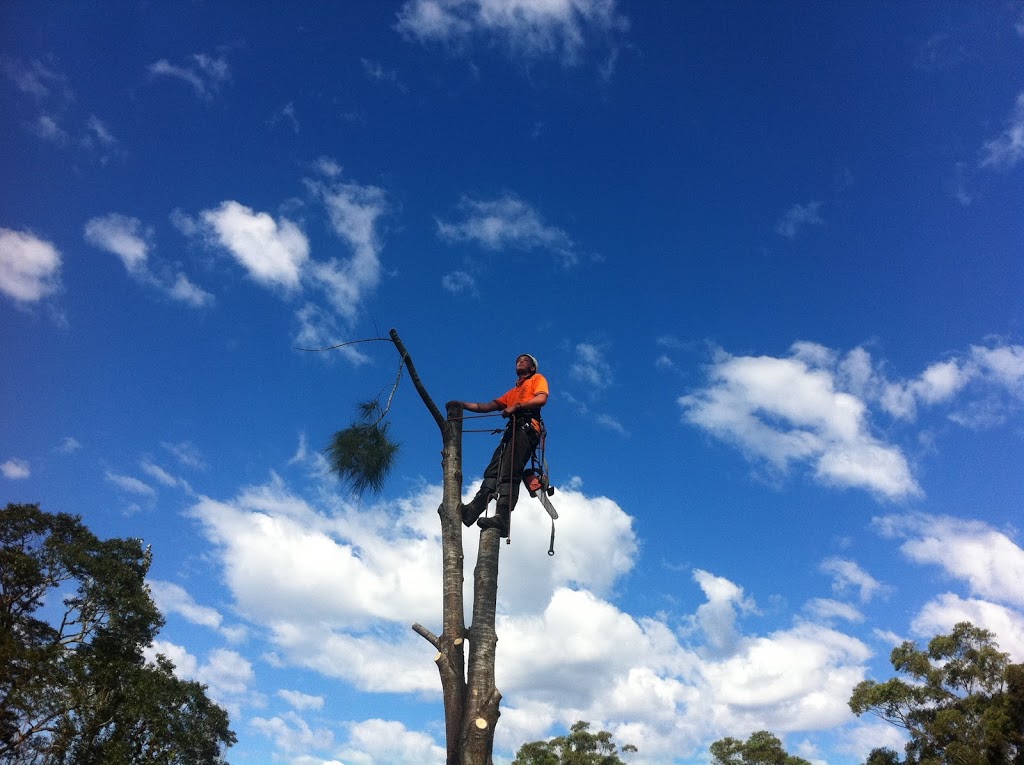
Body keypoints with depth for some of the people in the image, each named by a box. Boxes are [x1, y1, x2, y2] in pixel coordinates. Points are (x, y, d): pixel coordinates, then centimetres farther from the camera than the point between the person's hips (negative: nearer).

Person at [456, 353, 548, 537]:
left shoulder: (537, 379, 18)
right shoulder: (513, 392, 38)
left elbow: (541, 399, -3)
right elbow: (488, 406, 34)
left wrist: (516, 406, -6)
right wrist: (462, 404, 27)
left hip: (527, 427, -8)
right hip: (512, 430, 8)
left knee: (509, 473, -22)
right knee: (492, 472, -10)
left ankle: (502, 519, -32)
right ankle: (473, 510, -22)